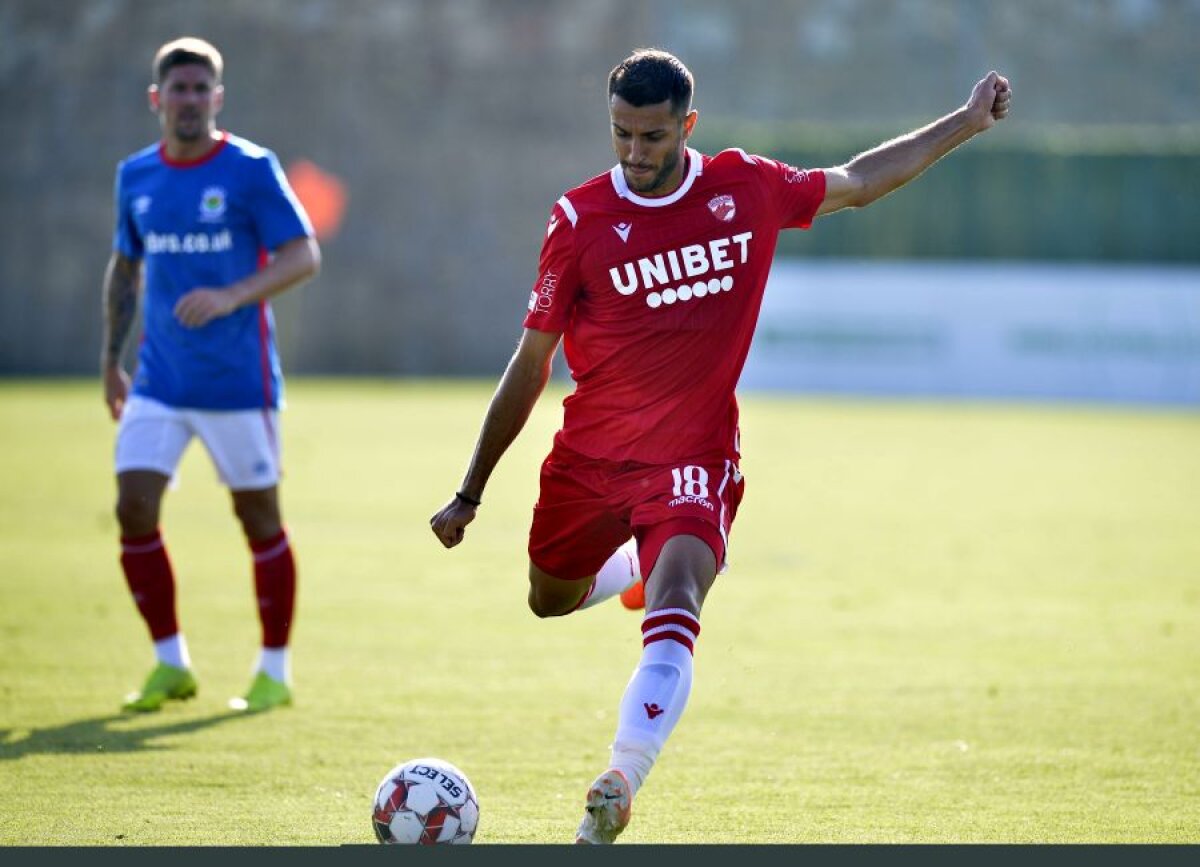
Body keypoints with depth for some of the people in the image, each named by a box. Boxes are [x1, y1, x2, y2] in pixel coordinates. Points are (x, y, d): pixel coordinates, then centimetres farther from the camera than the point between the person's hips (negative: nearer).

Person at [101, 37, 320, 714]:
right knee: (134, 507, -7)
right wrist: (111, 360, 17)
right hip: (159, 380, 4)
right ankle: (171, 663, 6)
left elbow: (304, 256, -12)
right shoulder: (135, 176, 8)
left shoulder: (251, 169, -7)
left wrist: (231, 296, -26)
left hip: (239, 379, -4)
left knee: (259, 517, 2)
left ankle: (275, 671, 15)